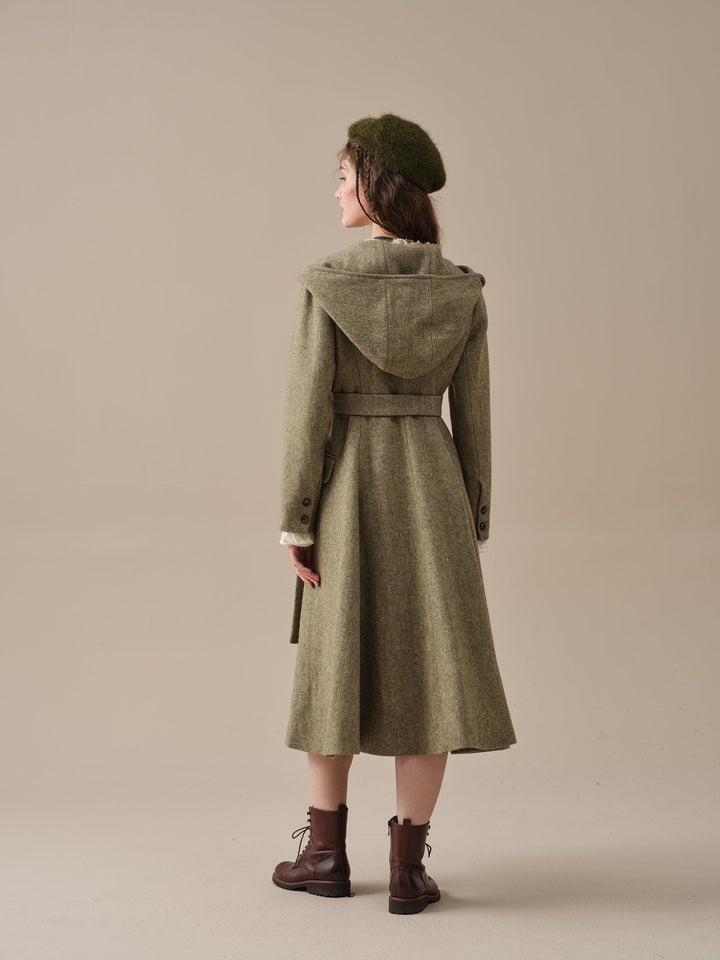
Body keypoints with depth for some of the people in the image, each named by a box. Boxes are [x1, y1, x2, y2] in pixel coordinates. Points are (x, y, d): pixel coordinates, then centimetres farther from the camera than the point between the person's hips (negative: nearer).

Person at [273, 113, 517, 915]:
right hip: (431, 482, 2)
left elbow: (308, 407, -11)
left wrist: (294, 520, -5)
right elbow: (471, 416, 2)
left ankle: (325, 852, 22)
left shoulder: (325, 283, -9)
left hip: (348, 483, -2)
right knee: (428, 671, 7)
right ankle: (408, 866, 9)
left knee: (334, 667, 13)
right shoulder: (462, 289, 1)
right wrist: (474, 523, 10)